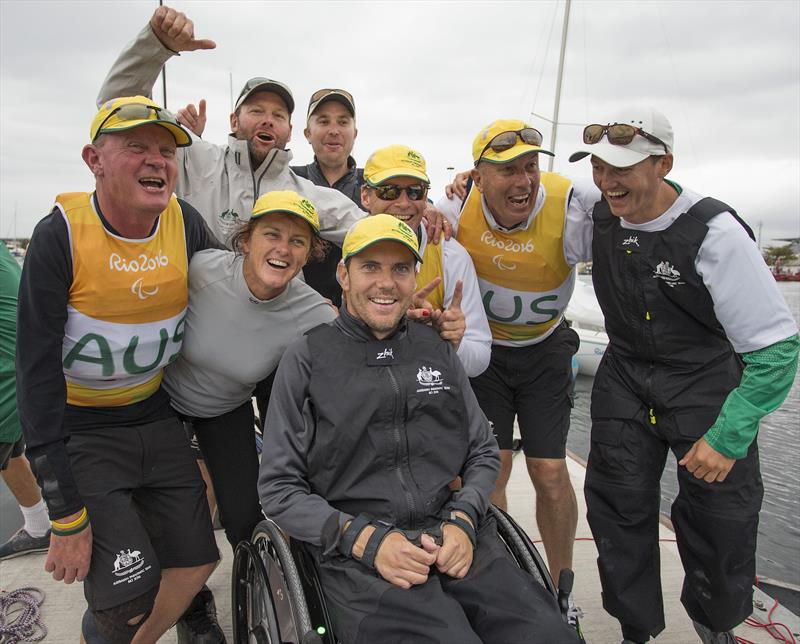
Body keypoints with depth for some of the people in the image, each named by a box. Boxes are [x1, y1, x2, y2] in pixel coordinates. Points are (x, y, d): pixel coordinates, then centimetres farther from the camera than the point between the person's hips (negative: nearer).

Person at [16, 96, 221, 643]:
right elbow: (37, 372, -20)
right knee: (129, 593, -12)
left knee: (196, 563, 8)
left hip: (154, 416, 5)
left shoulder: (184, 223, -11)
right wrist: (67, 515, -20)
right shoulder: (61, 235, -21)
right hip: (79, 429, -4)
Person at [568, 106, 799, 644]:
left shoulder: (714, 232, -22)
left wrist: (729, 438, -20)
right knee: (618, 506, 2)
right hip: (625, 374, 4)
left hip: (706, 382, -3)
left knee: (721, 516, 2)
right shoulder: (597, 216, -8)